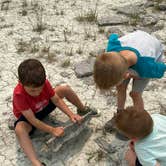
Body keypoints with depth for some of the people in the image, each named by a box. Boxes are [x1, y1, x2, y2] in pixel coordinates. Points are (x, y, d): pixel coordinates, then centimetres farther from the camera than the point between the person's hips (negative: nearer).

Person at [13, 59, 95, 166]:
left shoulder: (44, 83, -26)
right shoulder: (19, 94, -38)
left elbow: (57, 100, -15)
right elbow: (32, 120, -35)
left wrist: (71, 115, -26)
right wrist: (52, 130, -35)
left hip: (45, 106, 4)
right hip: (28, 116, -4)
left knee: (65, 89, -11)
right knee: (19, 129, -39)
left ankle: (82, 110, 15)